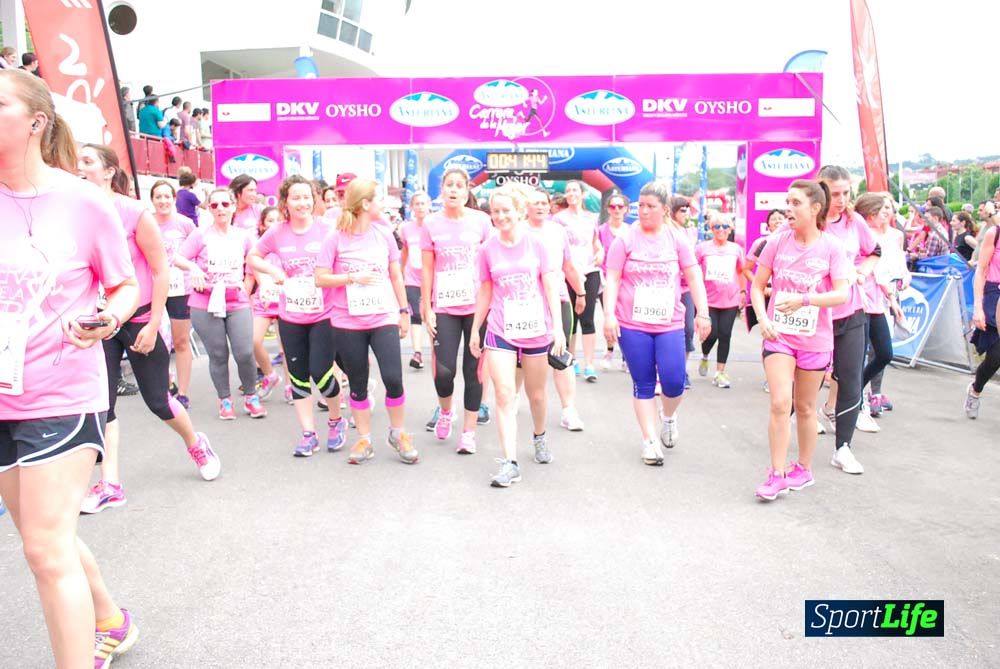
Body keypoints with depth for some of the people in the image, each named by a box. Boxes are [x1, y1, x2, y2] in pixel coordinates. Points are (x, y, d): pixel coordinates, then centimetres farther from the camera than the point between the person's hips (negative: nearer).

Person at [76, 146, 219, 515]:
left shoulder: (135, 213, -12)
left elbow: (160, 271, -9)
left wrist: (153, 325, -12)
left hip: (139, 319, -3)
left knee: (157, 399, 6)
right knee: (101, 401, 2)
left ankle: (196, 443, 33)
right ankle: (110, 484, 11)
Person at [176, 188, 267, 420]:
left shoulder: (243, 237, 8)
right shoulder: (201, 235, -1)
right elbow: (178, 258, -4)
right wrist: (193, 268, -23)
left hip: (238, 304, 2)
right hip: (205, 305, -1)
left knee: (245, 353, -7)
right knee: (218, 355, 4)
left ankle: (251, 396, 14)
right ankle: (225, 400, 20)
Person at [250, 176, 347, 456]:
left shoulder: (326, 230, -9)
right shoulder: (276, 233, -1)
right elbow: (252, 257, 13)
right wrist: (273, 271, -5)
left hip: (323, 315, -3)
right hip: (290, 318, 3)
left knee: (321, 373, -8)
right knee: (298, 377, 8)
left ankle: (336, 421, 20)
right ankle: (309, 434, 21)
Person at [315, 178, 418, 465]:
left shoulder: (384, 236, 5)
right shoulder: (336, 239, -5)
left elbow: (396, 277, 12)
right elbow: (320, 279, -5)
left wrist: (404, 311, 13)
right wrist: (353, 277, -16)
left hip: (384, 319, 1)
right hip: (348, 323, -1)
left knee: (393, 378, -9)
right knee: (358, 384, 8)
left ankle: (398, 433, 13)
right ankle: (364, 439, 24)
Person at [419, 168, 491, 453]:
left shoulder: (481, 221, 0)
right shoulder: (431, 223, 2)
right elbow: (427, 269, 4)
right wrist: (427, 309, 1)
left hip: (477, 306, 0)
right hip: (444, 308, 0)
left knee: (473, 370, 5)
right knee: (443, 370, -5)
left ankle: (469, 431, 18)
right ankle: (445, 411, 28)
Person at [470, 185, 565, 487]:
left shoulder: (536, 244, -3)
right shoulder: (488, 249, 1)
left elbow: (550, 287, -1)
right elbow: (485, 292, 9)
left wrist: (558, 326, -6)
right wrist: (475, 330, 11)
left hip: (536, 329, 0)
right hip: (500, 331, 0)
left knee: (536, 394, 15)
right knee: (505, 395, -9)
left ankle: (539, 437, 43)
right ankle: (510, 463, -6)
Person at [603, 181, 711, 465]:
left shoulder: (677, 239, 4)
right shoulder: (626, 239, -1)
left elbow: (694, 277, 7)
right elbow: (612, 280, -3)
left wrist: (703, 313, 2)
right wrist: (609, 314, -12)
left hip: (669, 323, 1)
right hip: (632, 324, -1)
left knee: (673, 381, -5)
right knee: (643, 385, 4)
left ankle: (669, 417, 28)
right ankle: (650, 440, 15)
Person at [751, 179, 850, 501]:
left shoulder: (832, 247, -7)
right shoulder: (778, 240, -2)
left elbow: (842, 295, -13)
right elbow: (757, 286, 4)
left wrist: (804, 299, -27)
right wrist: (763, 319, -10)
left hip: (814, 339, 0)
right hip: (778, 335, 1)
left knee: (805, 407, 12)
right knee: (780, 403, -11)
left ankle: (804, 468, 31)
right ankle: (777, 474, 0)